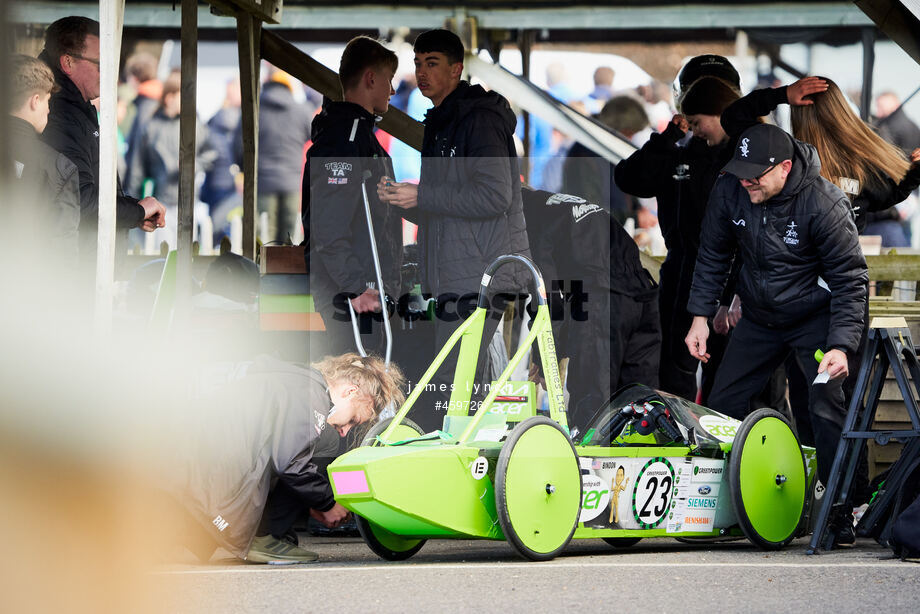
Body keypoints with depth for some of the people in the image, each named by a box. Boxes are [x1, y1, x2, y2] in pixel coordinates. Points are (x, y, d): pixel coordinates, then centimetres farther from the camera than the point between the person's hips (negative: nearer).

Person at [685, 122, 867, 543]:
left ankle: (839, 511, -10)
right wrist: (700, 315, -2)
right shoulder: (728, 192, -13)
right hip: (759, 319, 5)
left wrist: (841, 345, -28)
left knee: (826, 408, -18)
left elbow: (850, 278, -20)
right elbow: (712, 256, 4)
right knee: (722, 405, 2)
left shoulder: (824, 204, -25)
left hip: (814, 318, -5)